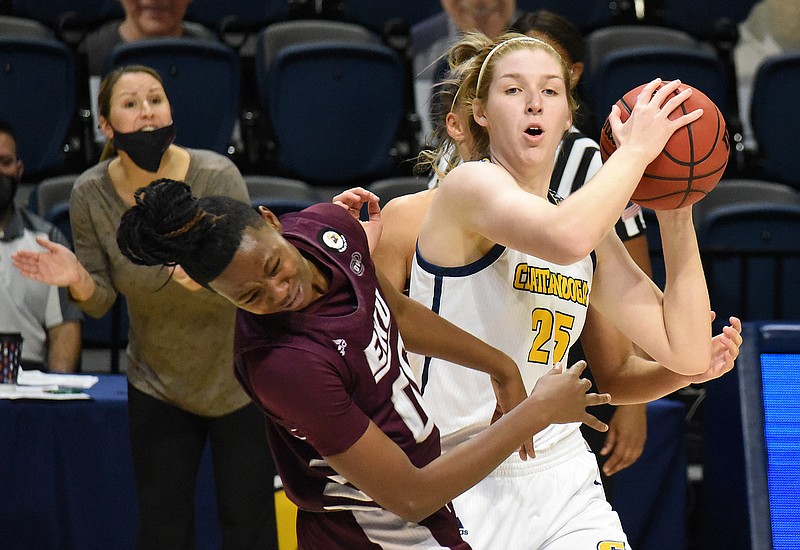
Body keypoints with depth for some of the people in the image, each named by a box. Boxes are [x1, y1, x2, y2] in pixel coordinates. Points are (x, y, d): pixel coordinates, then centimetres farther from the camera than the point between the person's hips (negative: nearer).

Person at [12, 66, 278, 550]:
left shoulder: (218, 177, -21)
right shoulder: (91, 193, -12)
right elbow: (101, 302, -5)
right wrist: (78, 280, -28)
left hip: (237, 378, -2)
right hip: (157, 383, 2)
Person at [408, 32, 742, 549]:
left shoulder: (592, 228, 12)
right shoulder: (469, 186, -9)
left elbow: (686, 350, 6)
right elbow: (566, 238, -31)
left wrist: (675, 212, 3)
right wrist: (636, 148, -18)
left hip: (564, 484, 6)